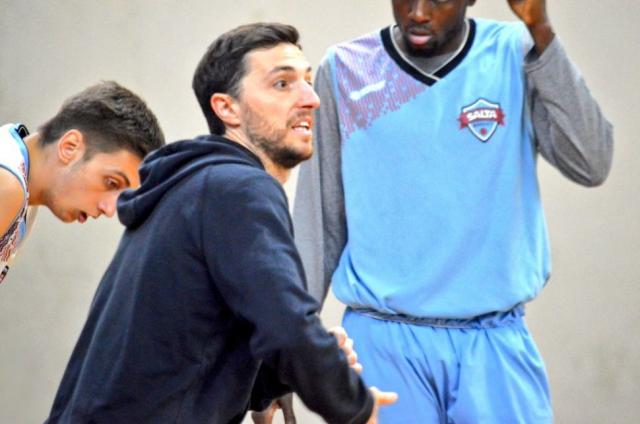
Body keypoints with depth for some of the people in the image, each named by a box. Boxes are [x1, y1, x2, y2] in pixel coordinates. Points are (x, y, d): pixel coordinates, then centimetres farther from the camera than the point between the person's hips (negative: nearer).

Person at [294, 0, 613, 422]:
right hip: (382, 340, 0)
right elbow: (319, 222, 6)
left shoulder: (516, 55, -1)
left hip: (494, 339, 0)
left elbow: (590, 164, -14)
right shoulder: (345, 71, 1)